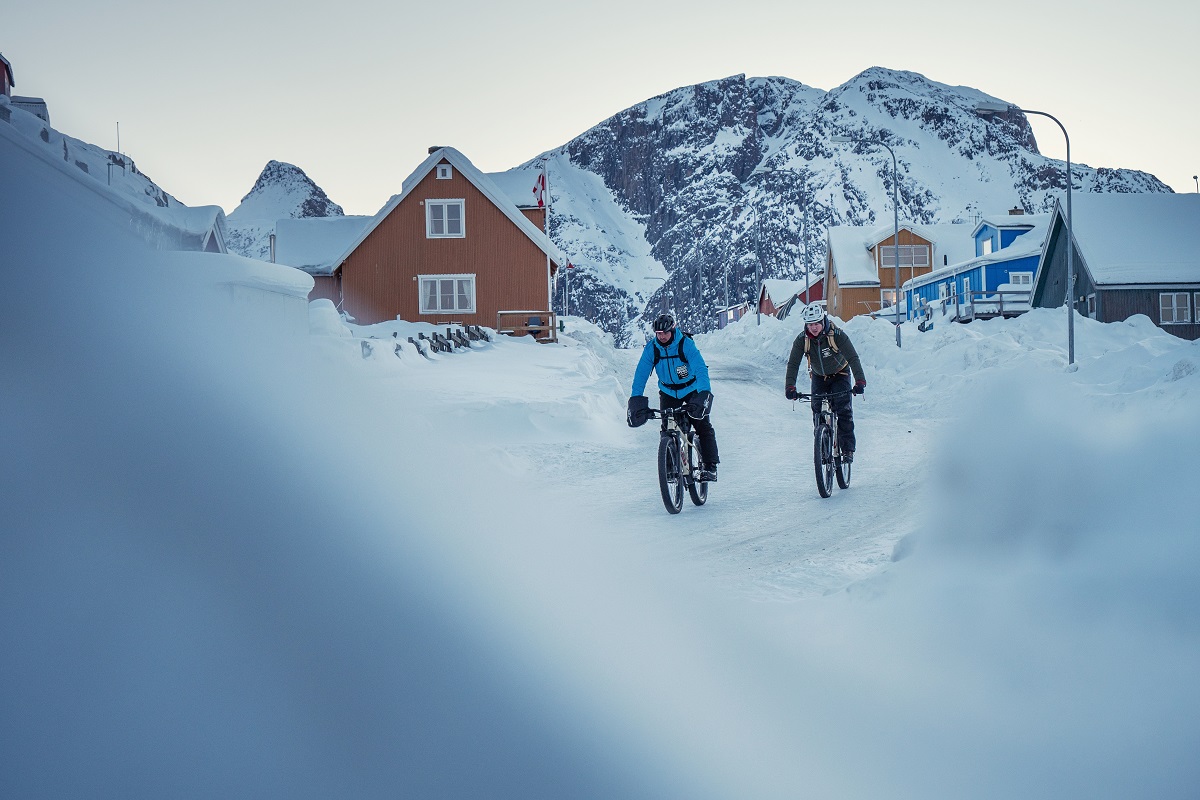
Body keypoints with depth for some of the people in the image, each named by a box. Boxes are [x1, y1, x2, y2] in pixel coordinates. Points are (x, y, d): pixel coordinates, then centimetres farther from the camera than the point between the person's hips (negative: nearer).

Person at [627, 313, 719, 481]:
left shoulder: (686, 344, -24)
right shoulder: (651, 348, -15)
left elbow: (701, 369, -31)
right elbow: (641, 373, -15)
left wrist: (703, 394, -44)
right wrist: (636, 399, -26)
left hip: (692, 390, -3)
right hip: (668, 392, 3)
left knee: (703, 425, -12)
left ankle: (709, 466, -4)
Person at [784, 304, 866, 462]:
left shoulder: (837, 335, -27)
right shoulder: (802, 340, -20)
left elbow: (853, 358, -32)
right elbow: (793, 364, -23)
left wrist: (860, 381, -45)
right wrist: (790, 387, -37)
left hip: (840, 375, -3)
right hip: (819, 377, 3)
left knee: (844, 410, -17)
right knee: (818, 411, -10)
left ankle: (848, 449, -12)